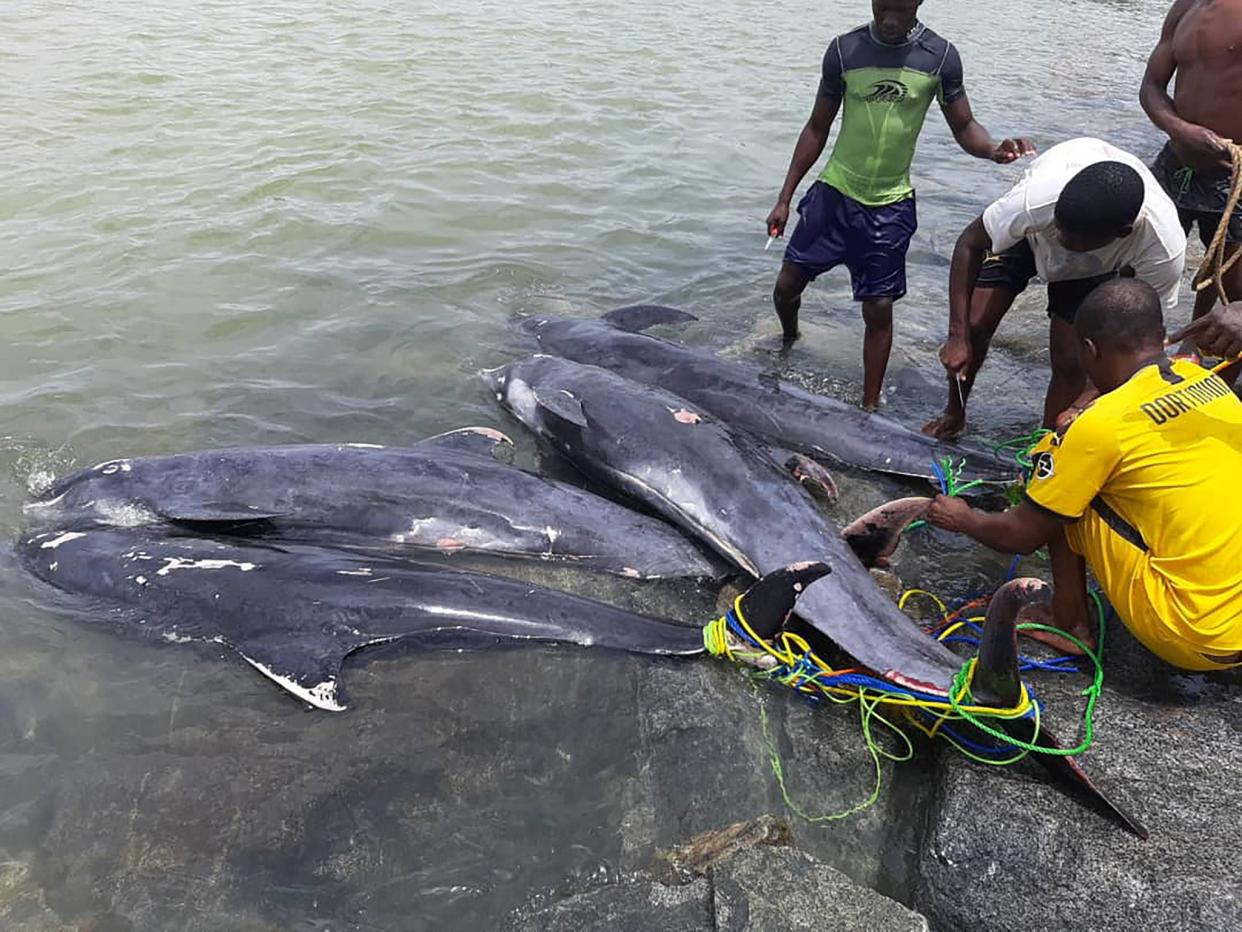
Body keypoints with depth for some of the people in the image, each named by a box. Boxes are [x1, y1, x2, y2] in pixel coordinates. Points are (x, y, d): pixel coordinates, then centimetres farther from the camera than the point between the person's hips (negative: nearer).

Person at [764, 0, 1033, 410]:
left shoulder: (940, 56, -7)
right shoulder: (845, 49, -6)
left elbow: (964, 126, 1)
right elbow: (817, 127, 3)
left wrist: (994, 150, -23)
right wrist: (785, 198, 2)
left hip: (890, 206, -1)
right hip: (834, 192, 1)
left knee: (878, 310, 1)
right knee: (786, 286, 3)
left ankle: (869, 408, 14)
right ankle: (789, 343, 38)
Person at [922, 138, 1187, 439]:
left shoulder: (1164, 250, -39)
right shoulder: (1038, 197, -45)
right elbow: (970, 243, -26)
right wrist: (958, 336, -30)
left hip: (1094, 267, 0)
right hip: (1028, 232, 0)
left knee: (1070, 361, -9)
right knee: (975, 324, -11)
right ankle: (954, 414, 18)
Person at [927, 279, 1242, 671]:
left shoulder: (1102, 424, -15)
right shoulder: (1210, 381, 4)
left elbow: (1022, 536, -5)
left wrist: (962, 519, 14)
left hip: (1193, 639, -7)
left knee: (1063, 497, 1)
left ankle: (1071, 624, 11)